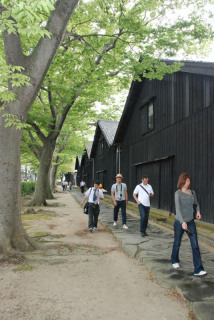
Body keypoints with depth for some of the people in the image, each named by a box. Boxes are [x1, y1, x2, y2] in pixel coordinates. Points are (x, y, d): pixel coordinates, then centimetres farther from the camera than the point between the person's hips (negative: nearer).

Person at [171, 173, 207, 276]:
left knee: (195, 245, -4)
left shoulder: (192, 193, 4)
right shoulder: (178, 193, -11)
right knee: (177, 243, 14)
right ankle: (175, 261, 39)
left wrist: (198, 211, 1)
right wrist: (182, 222, -29)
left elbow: (196, 204, 22)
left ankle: (198, 270, 1)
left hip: (191, 222, 4)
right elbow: (178, 209, -19)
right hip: (179, 222, -3)